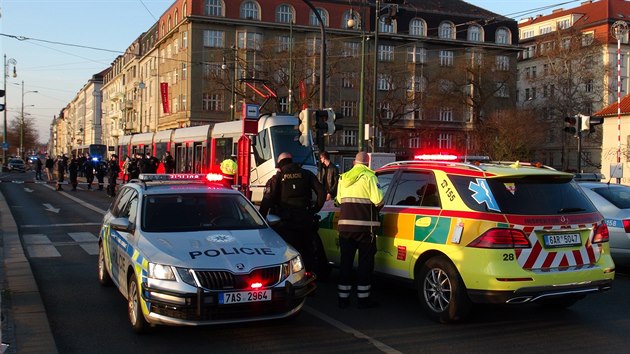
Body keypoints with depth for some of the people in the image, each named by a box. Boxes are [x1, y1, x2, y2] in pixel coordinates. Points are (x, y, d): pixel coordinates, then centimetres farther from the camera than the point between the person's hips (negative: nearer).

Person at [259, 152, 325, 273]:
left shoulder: (277, 178, 1)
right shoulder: (306, 174, 7)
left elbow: (267, 200, -9)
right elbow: (321, 193, -1)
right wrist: (315, 209, 8)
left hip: (286, 221, -2)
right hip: (305, 220, 2)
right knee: (308, 251, 14)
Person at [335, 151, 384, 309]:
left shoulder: (343, 177, 12)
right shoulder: (369, 176, -7)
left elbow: (339, 200, 13)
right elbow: (378, 200, -14)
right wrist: (377, 207, 7)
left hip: (344, 224, 5)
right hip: (364, 226, -5)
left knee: (345, 261, 11)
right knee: (365, 262, 5)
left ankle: (343, 297, 14)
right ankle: (363, 298, 8)